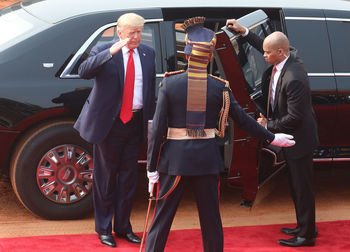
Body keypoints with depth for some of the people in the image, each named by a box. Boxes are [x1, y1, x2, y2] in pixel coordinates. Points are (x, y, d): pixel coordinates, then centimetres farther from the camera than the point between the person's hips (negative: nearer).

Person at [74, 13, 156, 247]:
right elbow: (84, 71, -26)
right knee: (106, 175, 5)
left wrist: (151, 120, 7)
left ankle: (123, 226, 24)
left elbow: (151, 88, 11)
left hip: (135, 122, 4)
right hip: (109, 122, -4)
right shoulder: (103, 51, -7)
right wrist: (111, 52, -33)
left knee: (129, 176, 11)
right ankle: (104, 228, 18)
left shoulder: (148, 53, 7)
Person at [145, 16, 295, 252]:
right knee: (211, 219, 14)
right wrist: (272, 138, 18)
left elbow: (157, 129, -9)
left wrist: (152, 169, -3)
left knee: (161, 220, 7)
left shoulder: (170, 83, -8)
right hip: (207, 159, 1)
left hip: (175, 158, -1)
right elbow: (243, 119, 3)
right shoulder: (220, 87, -4)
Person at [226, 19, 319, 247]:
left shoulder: (294, 79, -32)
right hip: (291, 136, 10)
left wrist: (268, 125, -14)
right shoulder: (289, 57, -4)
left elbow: (295, 117, -28)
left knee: (302, 187, 3)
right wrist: (244, 32, 14)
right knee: (297, 185, 21)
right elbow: (267, 47, 20)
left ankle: (307, 235, 16)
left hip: (299, 138, -10)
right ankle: (305, 226, 35)